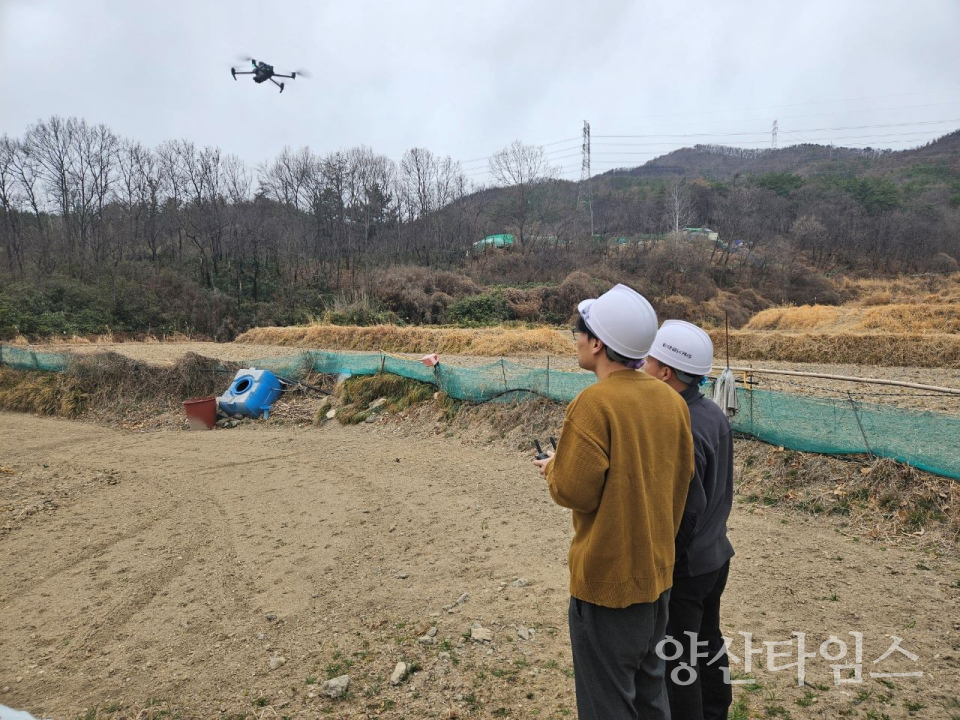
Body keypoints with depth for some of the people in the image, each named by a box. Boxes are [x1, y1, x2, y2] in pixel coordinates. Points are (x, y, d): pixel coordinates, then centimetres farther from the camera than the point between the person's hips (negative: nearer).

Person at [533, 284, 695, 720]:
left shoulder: (595, 402, -22)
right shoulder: (672, 400, -1)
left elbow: (575, 491, -21)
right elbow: (681, 475, 6)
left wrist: (552, 470, 0)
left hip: (608, 577, -7)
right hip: (658, 570, 7)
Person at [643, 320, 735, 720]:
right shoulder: (714, 413, 1)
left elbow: (685, 510, -24)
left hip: (683, 566, -9)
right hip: (715, 554, 9)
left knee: (676, 659, 7)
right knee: (708, 642, 24)